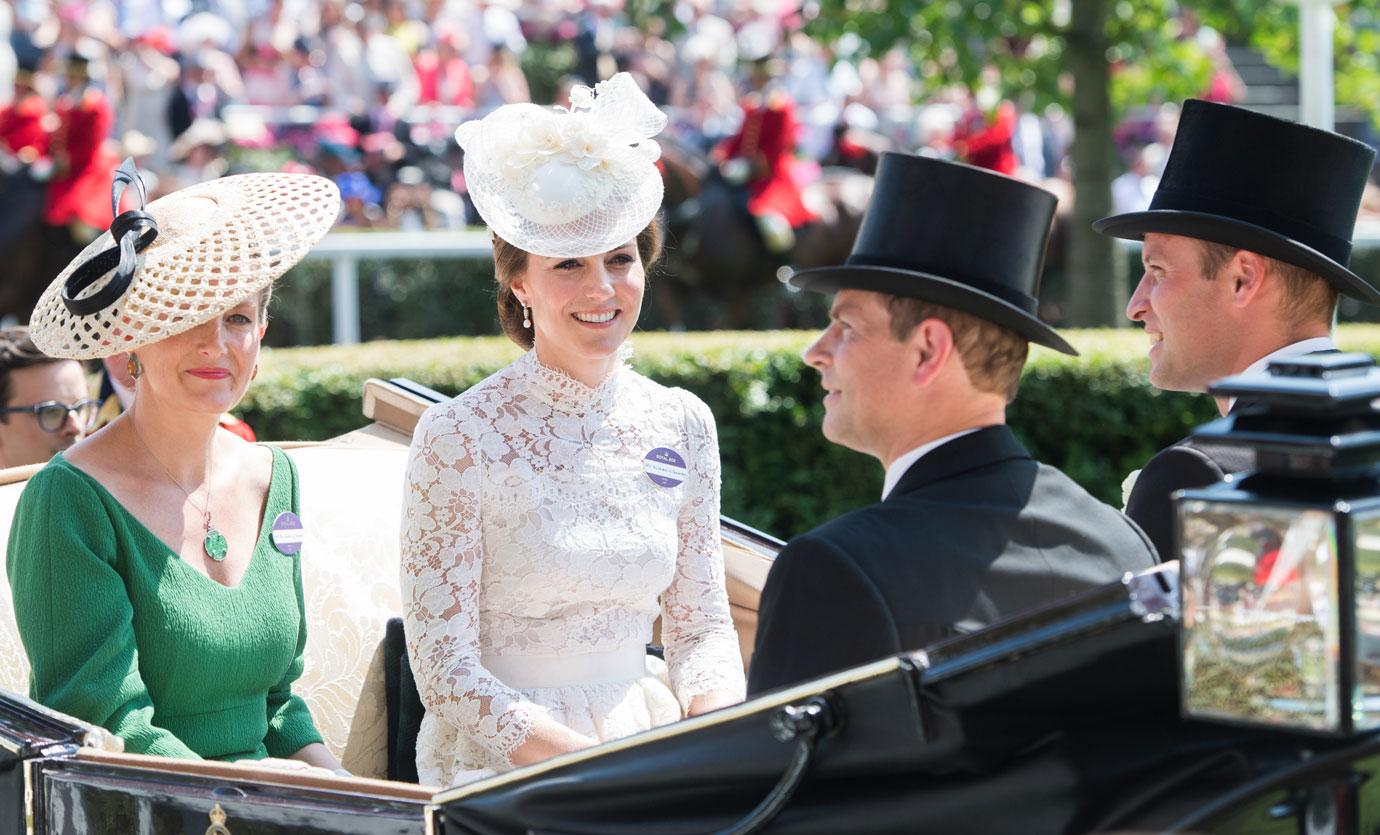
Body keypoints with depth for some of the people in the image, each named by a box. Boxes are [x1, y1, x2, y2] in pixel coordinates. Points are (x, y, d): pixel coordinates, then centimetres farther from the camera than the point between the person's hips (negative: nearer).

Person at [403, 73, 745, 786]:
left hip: (650, 740, 5)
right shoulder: (459, 437, -9)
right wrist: (597, 760, -21)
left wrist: (718, 730, -10)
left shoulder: (683, 424, 6)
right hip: (498, 759, -5)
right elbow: (445, 677, -10)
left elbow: (701, 625, 12)